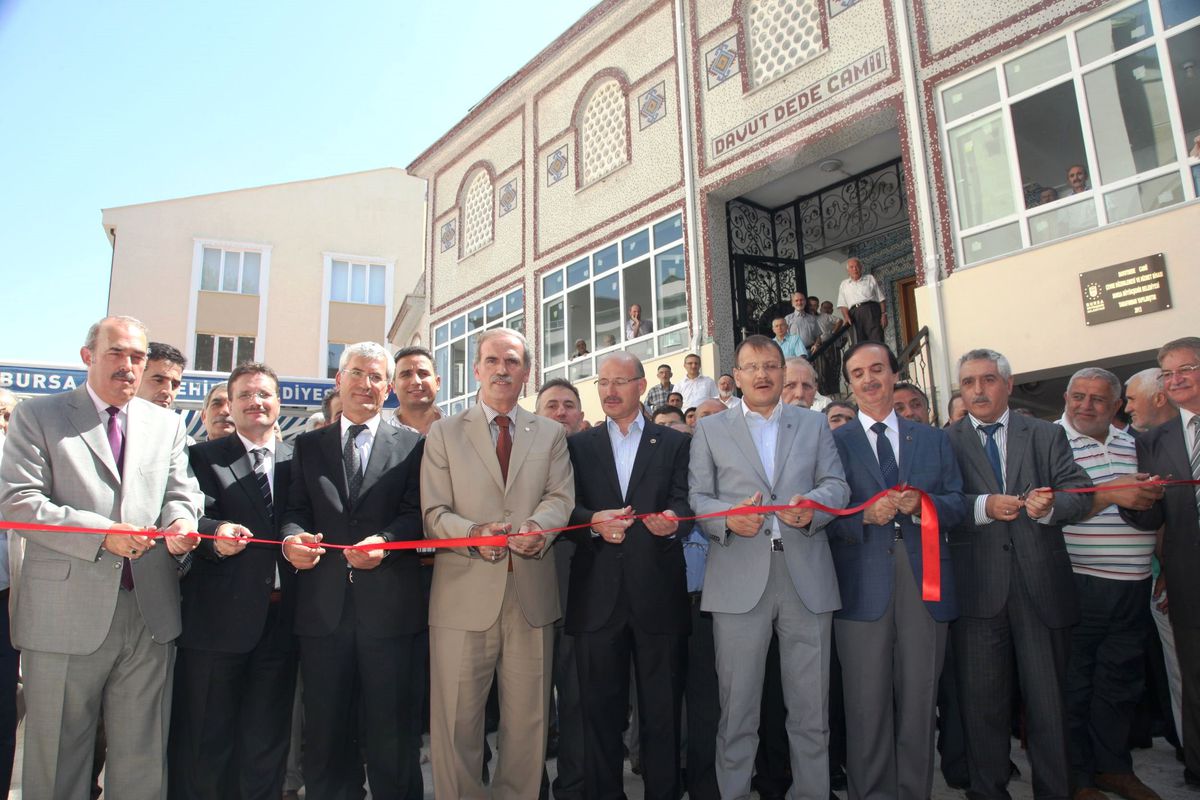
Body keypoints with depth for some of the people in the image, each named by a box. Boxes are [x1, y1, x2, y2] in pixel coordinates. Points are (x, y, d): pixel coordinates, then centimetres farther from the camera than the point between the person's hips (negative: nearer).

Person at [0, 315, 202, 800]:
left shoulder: (168, 424, 13)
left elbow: (180, 494, 10)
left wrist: (179, 521, -14)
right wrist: (102, 533, -18)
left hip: (151, 612, 3)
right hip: (65, 612, -2)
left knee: (143, 758, 12)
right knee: (58, 760, 12)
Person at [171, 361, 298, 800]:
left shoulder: (298, 459, 10)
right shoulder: (204, 456, 3)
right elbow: (194, 516, -11)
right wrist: (216, 532, -31)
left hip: (280, 616, 3)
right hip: (219, 616, -2)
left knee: (268, 737, 14)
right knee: (205, 736, 8)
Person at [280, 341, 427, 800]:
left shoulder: (411, 446, 6)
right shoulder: (308, 446, 14)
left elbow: (417, 514, -4)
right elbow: (296, 509, 6)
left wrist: (385, 541, -22)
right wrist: (293, 537, -15)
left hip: (387, 604, -2)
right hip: (323, 605, 3)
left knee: (391, 731, 8)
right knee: (325, 731, 13)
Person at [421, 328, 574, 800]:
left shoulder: (551, 434, 12)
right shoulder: (444, 433, 7)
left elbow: (561, 497, 1)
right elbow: (434, 512, 0)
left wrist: (538, 525, -21)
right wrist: (474, 532, -21)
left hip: (532, 591, 2)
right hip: (465, 594, -1)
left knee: (528, 718, 11)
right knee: (456, 720, 6)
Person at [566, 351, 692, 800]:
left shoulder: (674, 443, 10)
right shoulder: (579, 445, 12)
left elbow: (683, 499, -1)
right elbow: (568, 506, 2)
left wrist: (673, 519, -24)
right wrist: (594, 521, -18)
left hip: (657, 590, -1)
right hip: (598, 591, 1)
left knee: (661, 707, 7)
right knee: (600, 705, 10)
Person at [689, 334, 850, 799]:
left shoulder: (814, 426, 16)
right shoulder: (710, 430, 11)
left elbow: (836, 484, 8)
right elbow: (697, 497, 4)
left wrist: (813, 504, -14)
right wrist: (728, 517, -16)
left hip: (806, 577, 2)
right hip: (739, 580, -1)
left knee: (811, 707, 9)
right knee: (737, 707, 5)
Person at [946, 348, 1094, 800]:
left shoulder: (1047, 435, 10)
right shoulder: (945, 442, 5)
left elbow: (1081, 494, 2)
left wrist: (1051, 505, -19)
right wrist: (983, 506, -19)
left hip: (1041, 586, 1)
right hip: (977, 589, -1)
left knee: (1049, 700, 8)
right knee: (982, 700, 9)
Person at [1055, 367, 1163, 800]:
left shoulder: (1130, 443, 14)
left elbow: (1146, 504, 26)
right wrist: (1109, 494, -26)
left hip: (1133, 586, 6)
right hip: (1079, 585, -6)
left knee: (1122, 683, 16)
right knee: (1074, 686, 4)